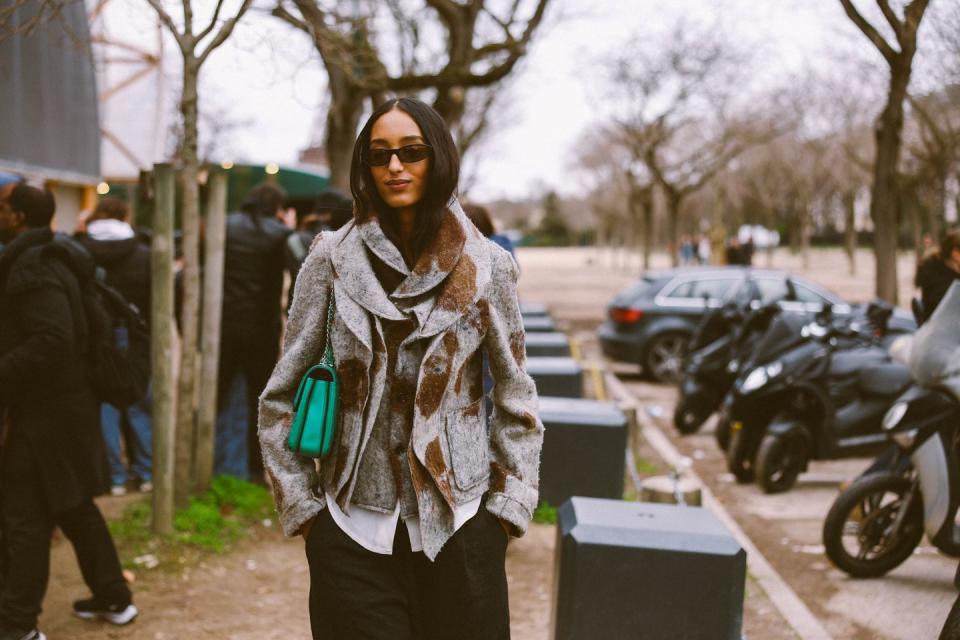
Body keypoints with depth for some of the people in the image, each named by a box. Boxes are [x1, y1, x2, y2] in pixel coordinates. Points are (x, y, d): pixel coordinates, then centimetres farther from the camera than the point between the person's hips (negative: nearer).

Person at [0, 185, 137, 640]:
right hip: (60, 403, 10)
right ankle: (113, 598, 27)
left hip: (46, 410, -10)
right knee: (73, 507, 18)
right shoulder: (47, 259, 13)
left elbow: (52, 342, -28)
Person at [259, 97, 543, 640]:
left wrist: (509, 508, 0)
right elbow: (280, 398, 4)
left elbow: (517, 402, 6)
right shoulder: (333, 260, -1)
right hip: (353, 530, 0)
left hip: (458, 527, 0)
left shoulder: (487, 266, -1)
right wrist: (300, 504, 0)